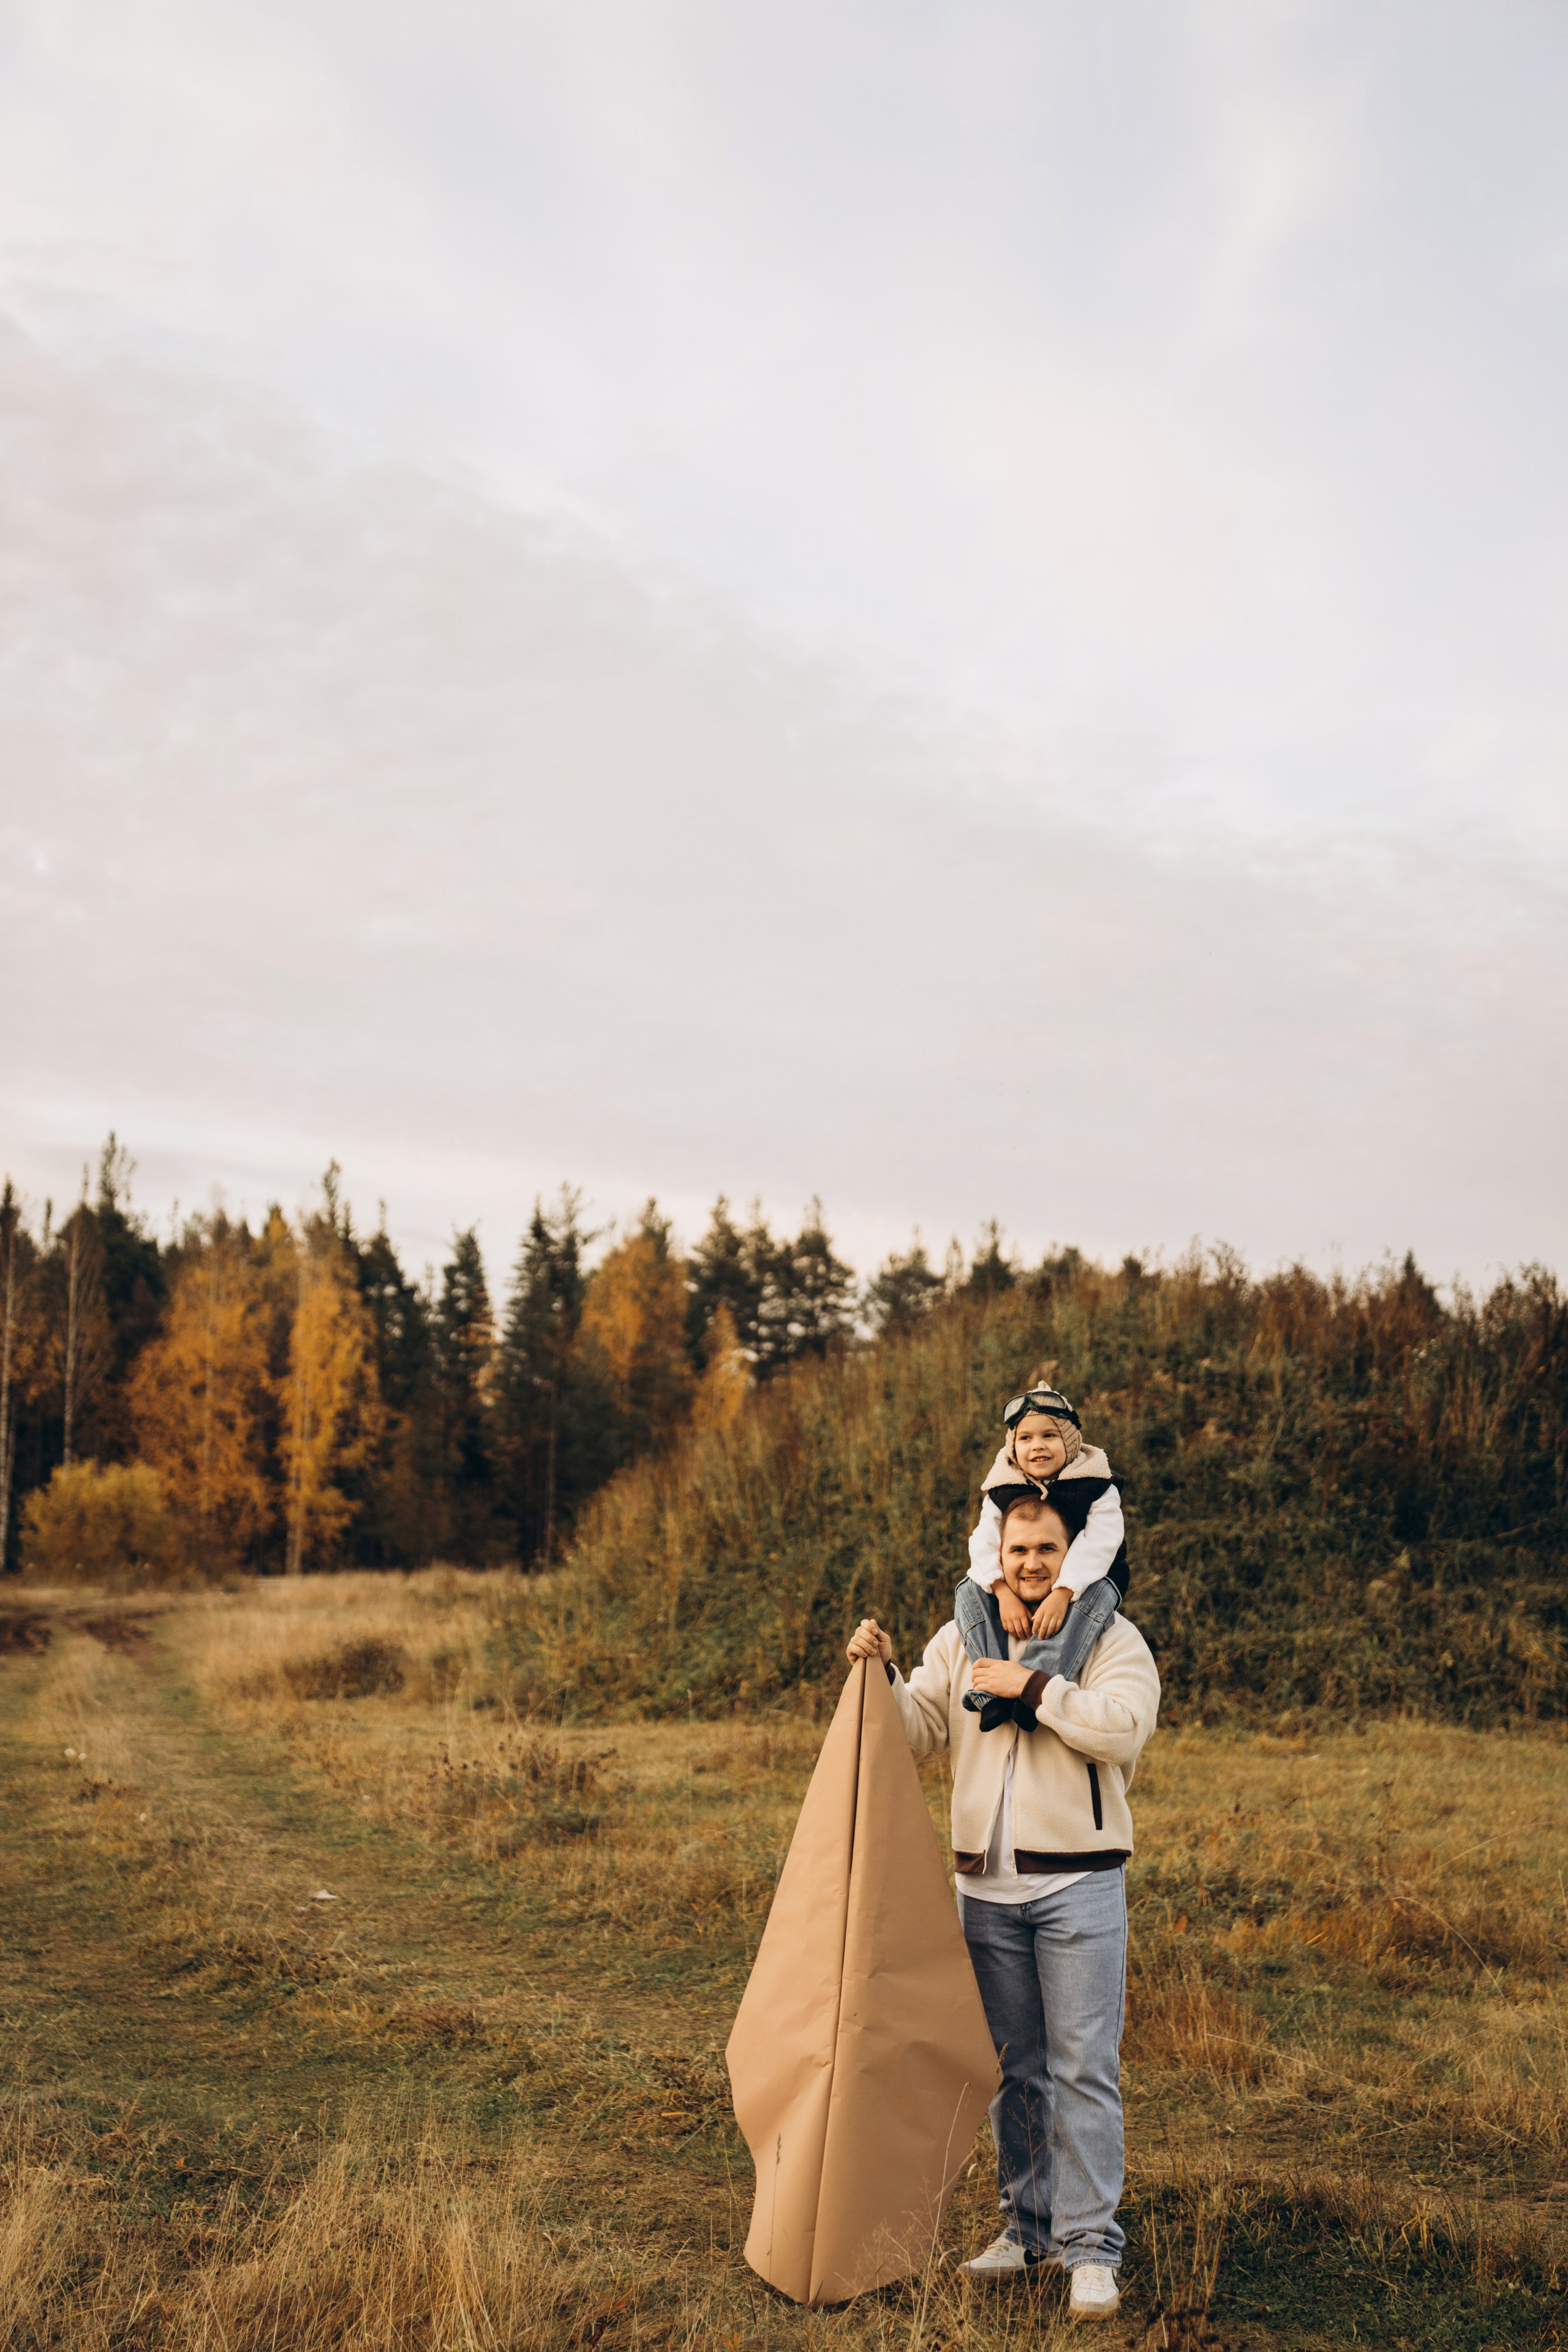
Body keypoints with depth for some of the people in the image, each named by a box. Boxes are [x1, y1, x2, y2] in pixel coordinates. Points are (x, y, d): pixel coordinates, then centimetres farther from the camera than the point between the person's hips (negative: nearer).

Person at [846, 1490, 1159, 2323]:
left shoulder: (1112, 1638, -2)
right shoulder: (961, 1640, 10)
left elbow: (1125, 1725, -17)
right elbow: (917, 1731, 7)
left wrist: (1035, 1687, -18)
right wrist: (881, 1675, -9)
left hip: (1078, 1883, -4)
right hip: (984, 1886, 4)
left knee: (1083, 2067, -4)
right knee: (1013, 2065, 12)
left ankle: (1090, 2243, 1)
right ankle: (1028, 2223, 24)